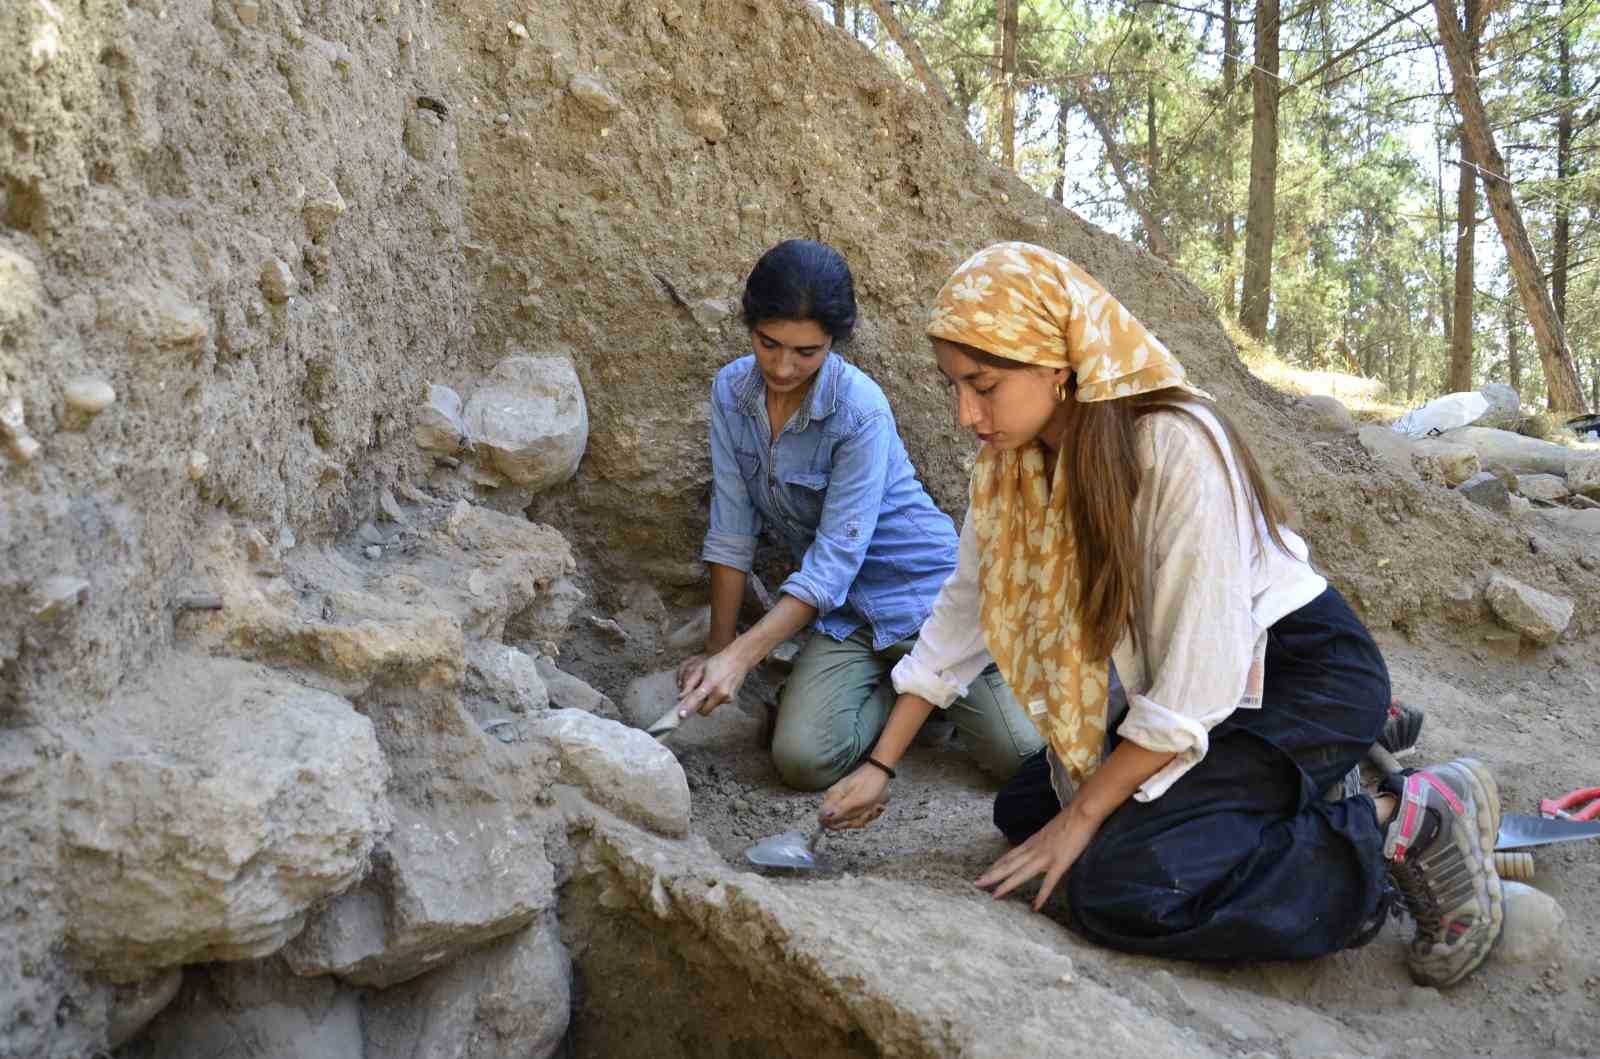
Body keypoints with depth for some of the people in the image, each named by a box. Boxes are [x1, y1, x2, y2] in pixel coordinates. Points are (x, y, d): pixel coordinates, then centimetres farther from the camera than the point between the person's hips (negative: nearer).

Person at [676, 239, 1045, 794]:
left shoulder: (860, 410, -23)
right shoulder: (732, 391, -7)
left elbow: (834, 560, -25)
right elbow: (731, 529, -2)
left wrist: (739, 658, -30)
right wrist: (717, 649, -1)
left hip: (921, 588, -4)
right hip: (843, 609, 4)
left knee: (1022, 756, -15)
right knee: (802, 759, -20)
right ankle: (895, 681, 9)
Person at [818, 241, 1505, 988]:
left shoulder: (1177, 448, -30)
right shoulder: (1015, 463, -6)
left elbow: (1199, 674, -28)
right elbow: (968, 608, 5)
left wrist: (1081, 816, -19)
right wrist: (881, 764, 4)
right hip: (1178, 678, 9)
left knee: (1121, 892, -24)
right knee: (1023, 810, 9)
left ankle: (1402, 829, -9)